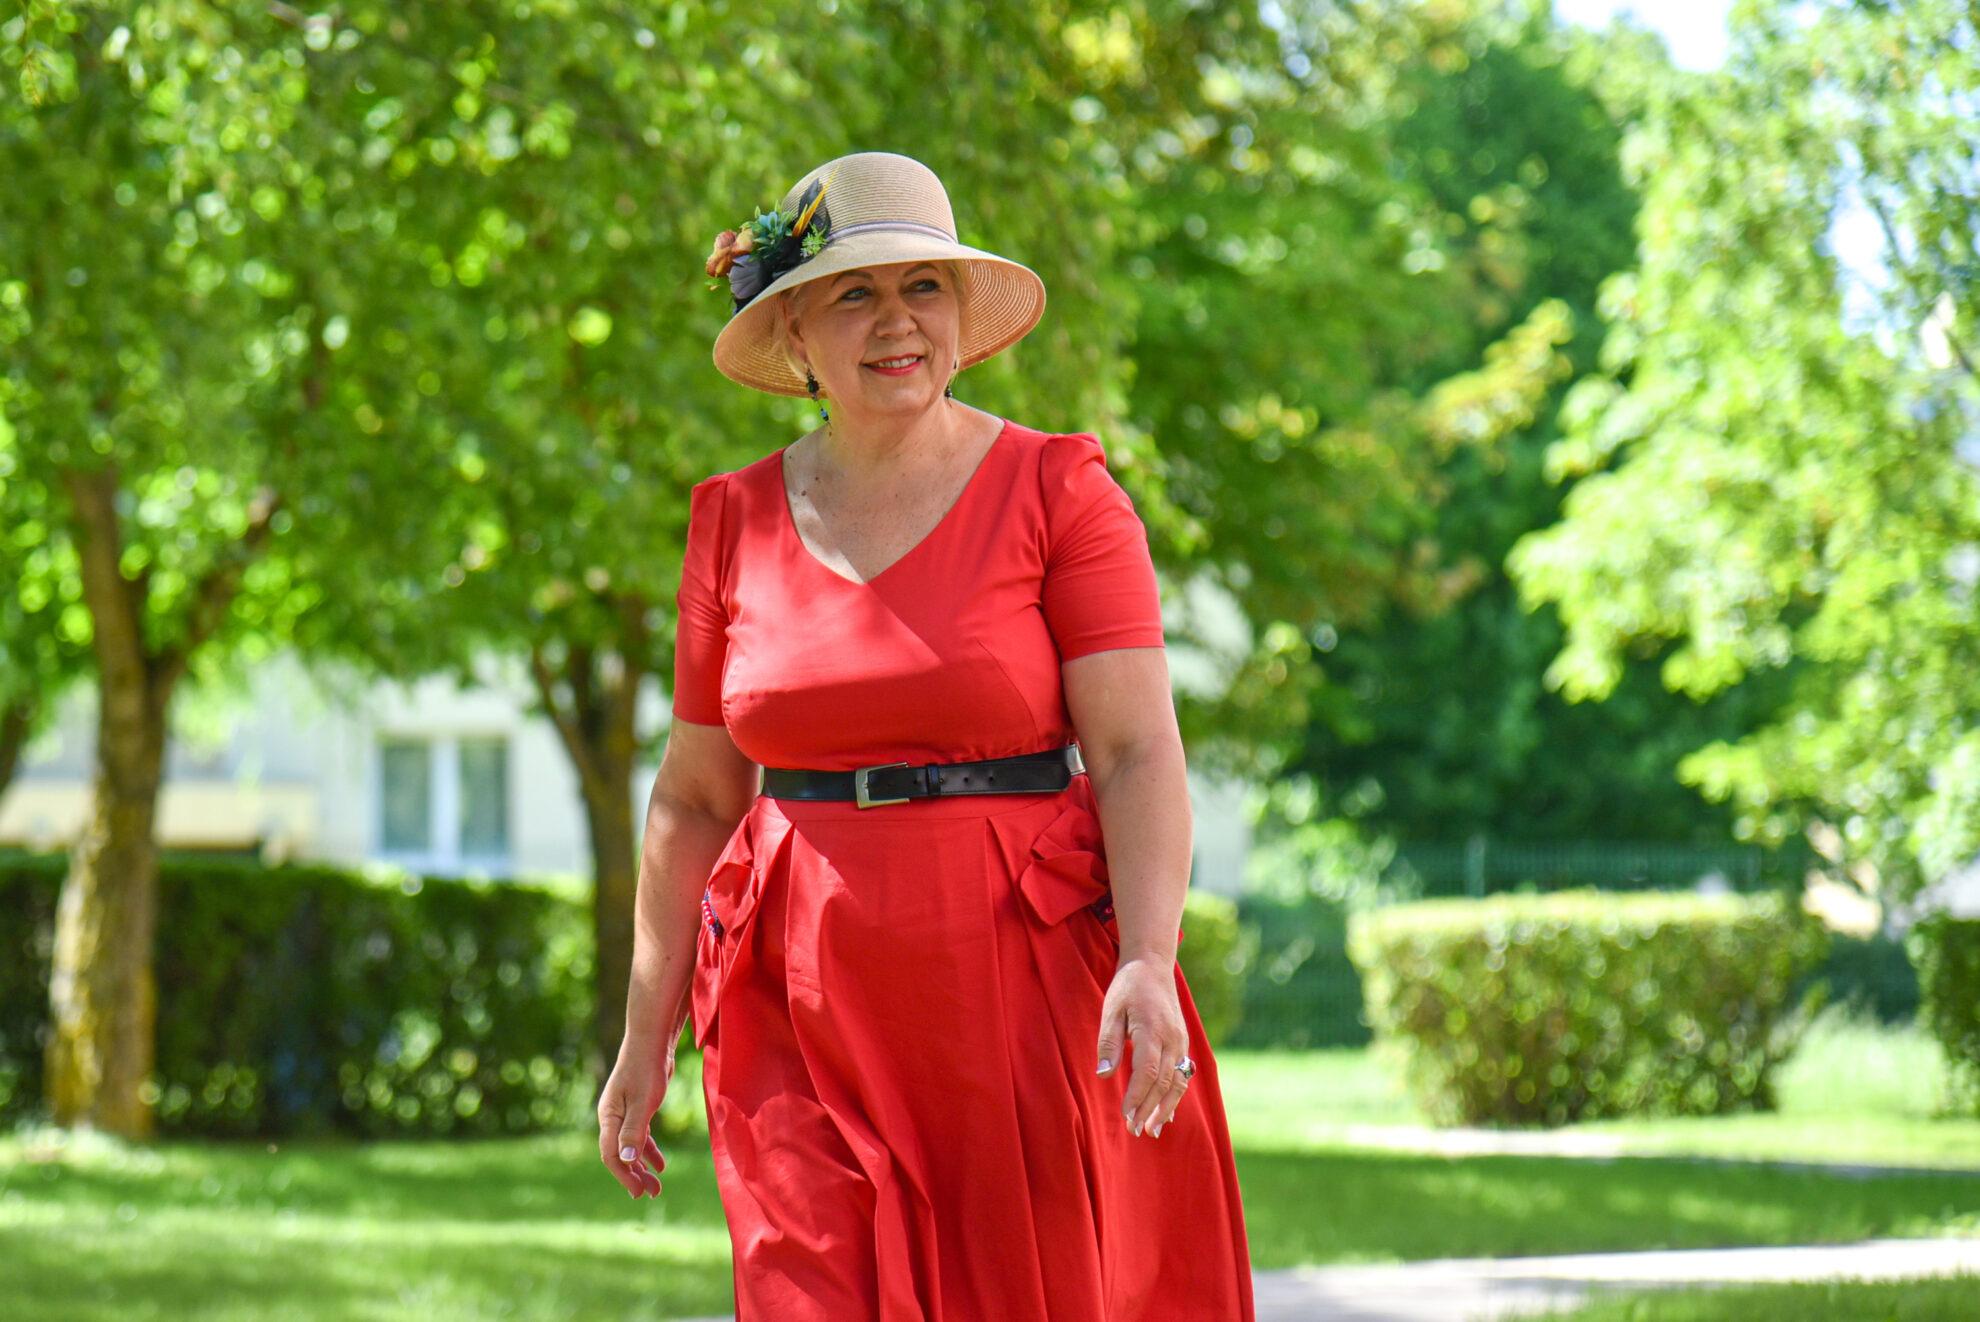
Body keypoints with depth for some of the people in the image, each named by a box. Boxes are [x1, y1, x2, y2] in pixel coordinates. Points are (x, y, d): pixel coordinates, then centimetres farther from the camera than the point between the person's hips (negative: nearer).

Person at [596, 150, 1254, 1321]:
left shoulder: (1059, 494, 0)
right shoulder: (738, 521, 10)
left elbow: (1139, 751, -7)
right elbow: (696, 797, 14)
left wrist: (1149, 962, -22)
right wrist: (647, 1036, 11)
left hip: (1020, 986, -2)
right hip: (807, 1004, 2)